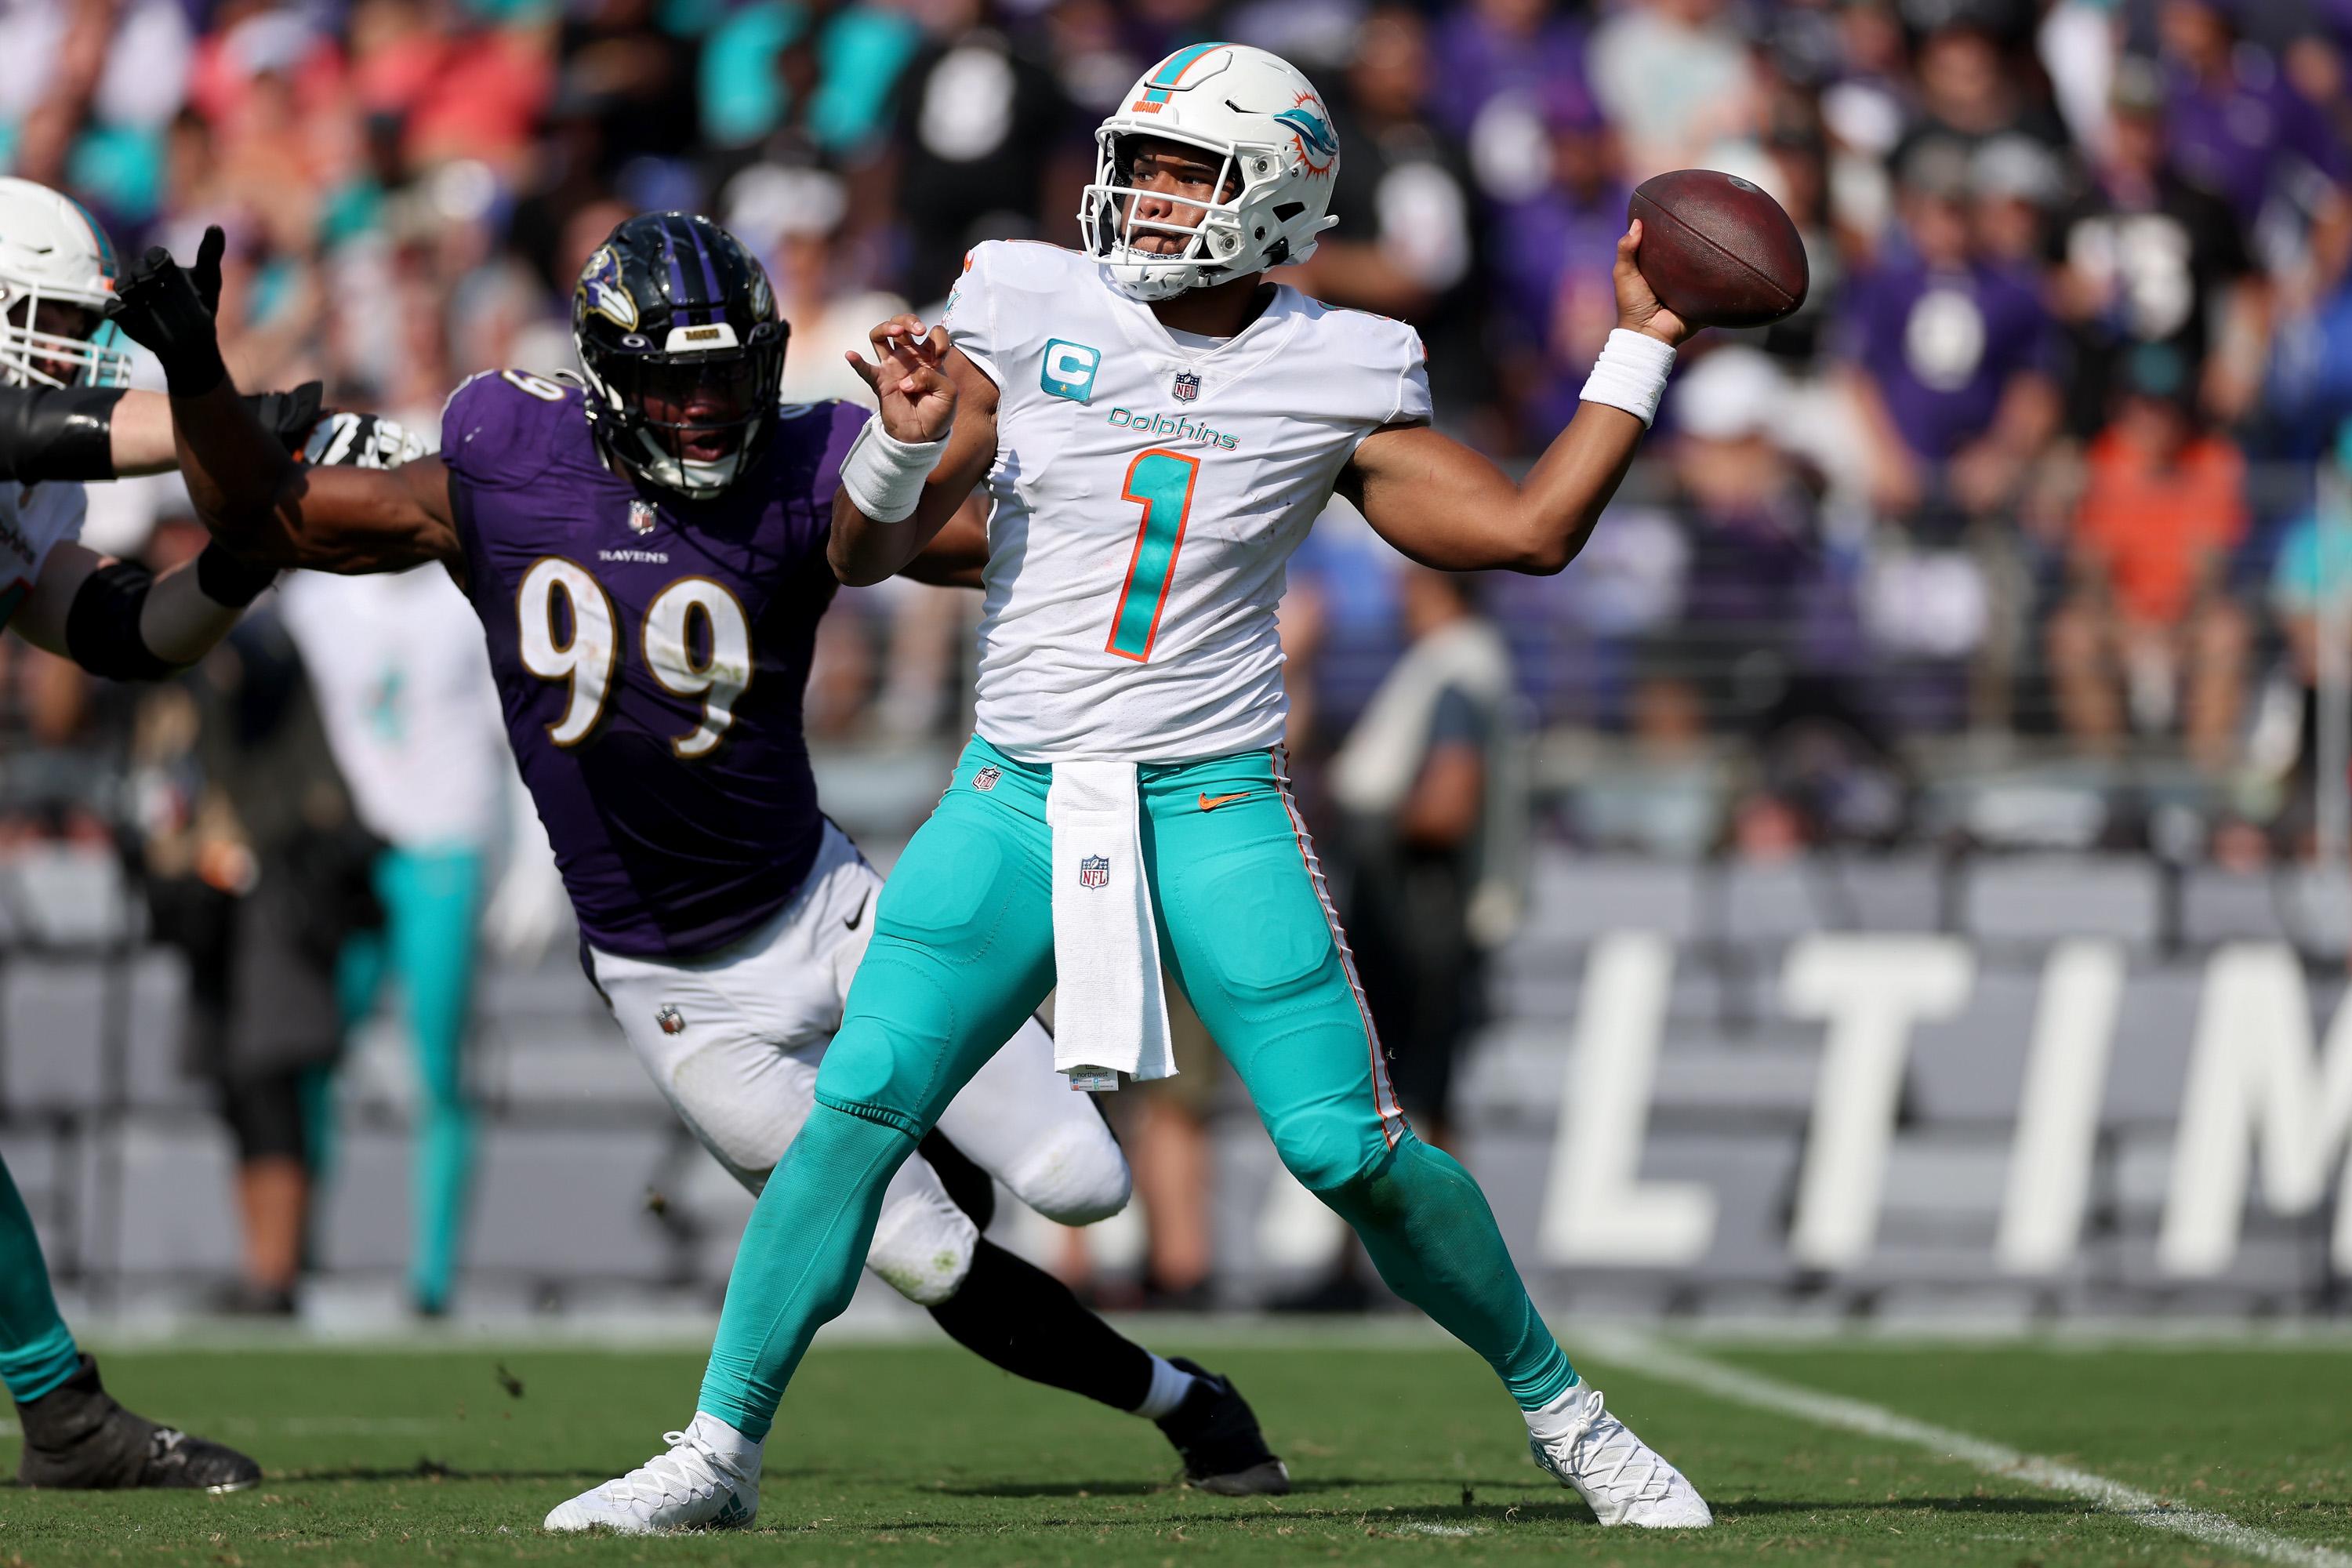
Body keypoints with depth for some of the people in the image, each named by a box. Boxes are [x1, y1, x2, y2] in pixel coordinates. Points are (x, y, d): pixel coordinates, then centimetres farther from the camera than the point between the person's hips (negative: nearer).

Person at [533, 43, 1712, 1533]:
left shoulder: (1337, 375, 1)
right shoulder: (1028, 314, 0)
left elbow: (1531, 530, 1)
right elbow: (868, 554, -1)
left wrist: (1643, 349, 0)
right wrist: (906, 433, -21)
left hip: (1217, 808, -1)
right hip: (1019, 795, 1)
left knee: (1351, 1149, -6)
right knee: (862, 1105, -11)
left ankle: (1561, 1407, 16)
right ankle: (720, 1449, -1)